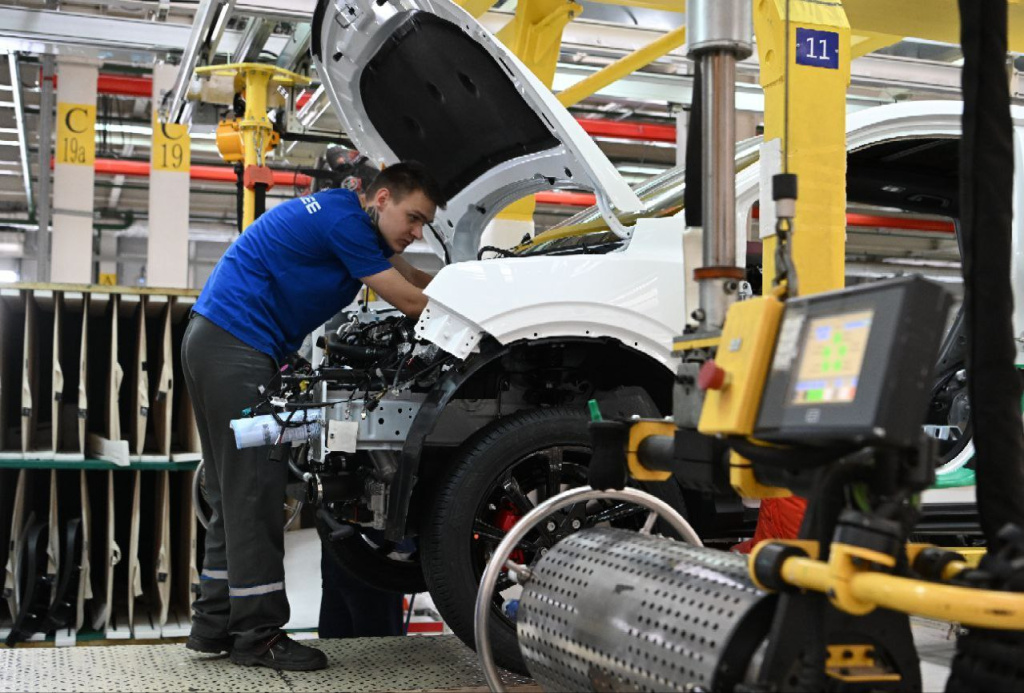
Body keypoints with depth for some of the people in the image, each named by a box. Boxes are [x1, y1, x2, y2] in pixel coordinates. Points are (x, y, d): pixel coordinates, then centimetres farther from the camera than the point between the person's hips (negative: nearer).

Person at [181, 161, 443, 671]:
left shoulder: (347, 218, 16)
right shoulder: (344, 218, -13)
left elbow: (415, 280, 26)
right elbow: (410, 302, -10)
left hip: (216, 343, 11)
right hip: (236, 347, -11)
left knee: (235, 494, 12)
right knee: (253, 492, -8)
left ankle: (215, 625, 17)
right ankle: (258, 635, -2)